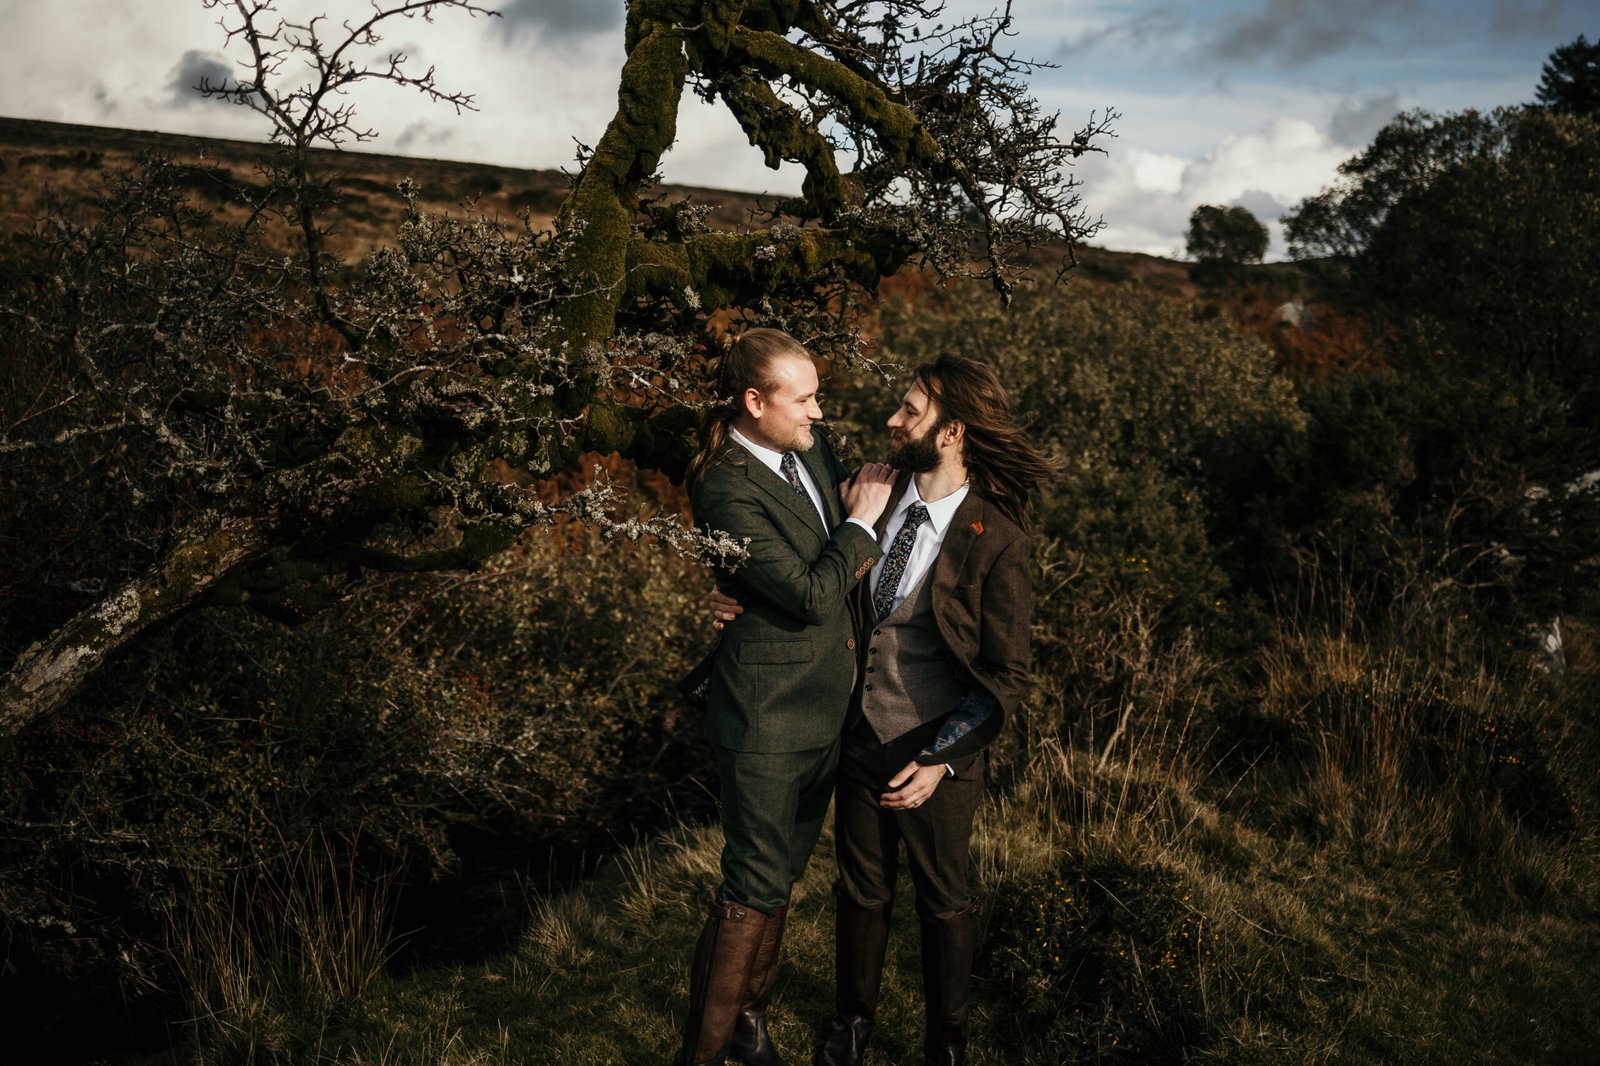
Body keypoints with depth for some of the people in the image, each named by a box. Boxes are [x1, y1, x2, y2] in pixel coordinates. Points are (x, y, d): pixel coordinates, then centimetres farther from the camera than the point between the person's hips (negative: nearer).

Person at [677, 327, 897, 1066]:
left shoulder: (810, 447, 4)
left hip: (826, 701, 8)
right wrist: (860, 522, -13)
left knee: (781, 873, 20)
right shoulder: (727, 488, -22)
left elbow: (838, 557, 21)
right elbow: (811, 597, -24)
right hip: (768, 718, -8)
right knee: (755, 888, 0)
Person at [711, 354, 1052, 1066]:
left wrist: (940, 761, -21)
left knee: (943, 901, 17)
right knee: (862, 889, 22)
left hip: (937, 752, -4)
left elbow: (1007, 677, -14)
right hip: (861, 734, 4)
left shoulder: (995, 539, -19)